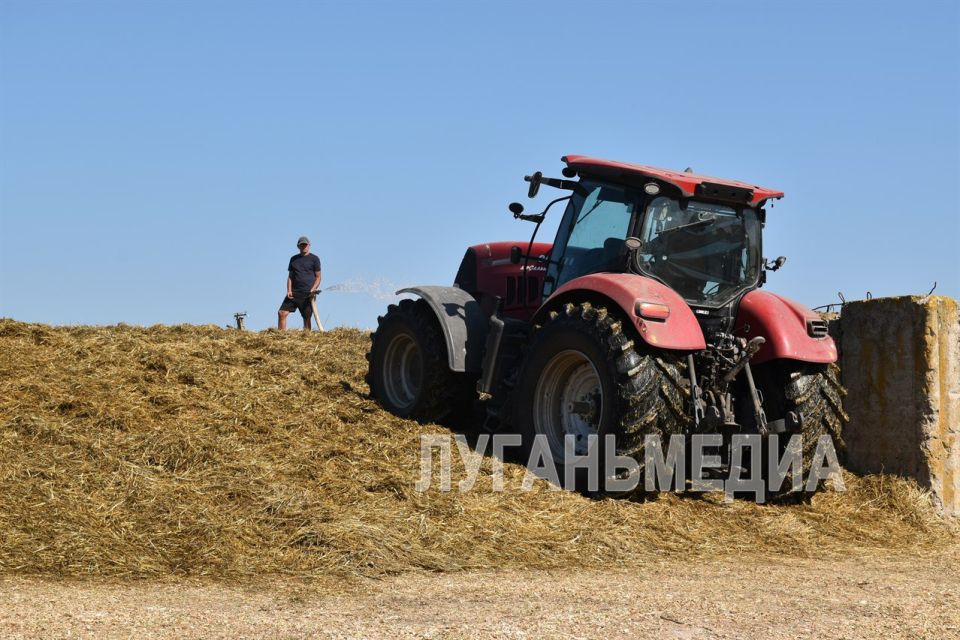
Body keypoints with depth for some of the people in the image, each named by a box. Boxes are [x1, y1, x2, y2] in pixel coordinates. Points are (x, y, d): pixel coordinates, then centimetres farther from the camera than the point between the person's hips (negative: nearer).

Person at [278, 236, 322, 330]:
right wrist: (289, 291, 1)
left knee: (307, 318, -4)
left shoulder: (314, 259, 4)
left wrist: (313, 290, -13)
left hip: (307, 294, -4)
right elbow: (290, 276, 16)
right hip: (294, 292, 4)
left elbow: (318, 277, 2)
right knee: (282, 313, -8)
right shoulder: (294, 259, 16)